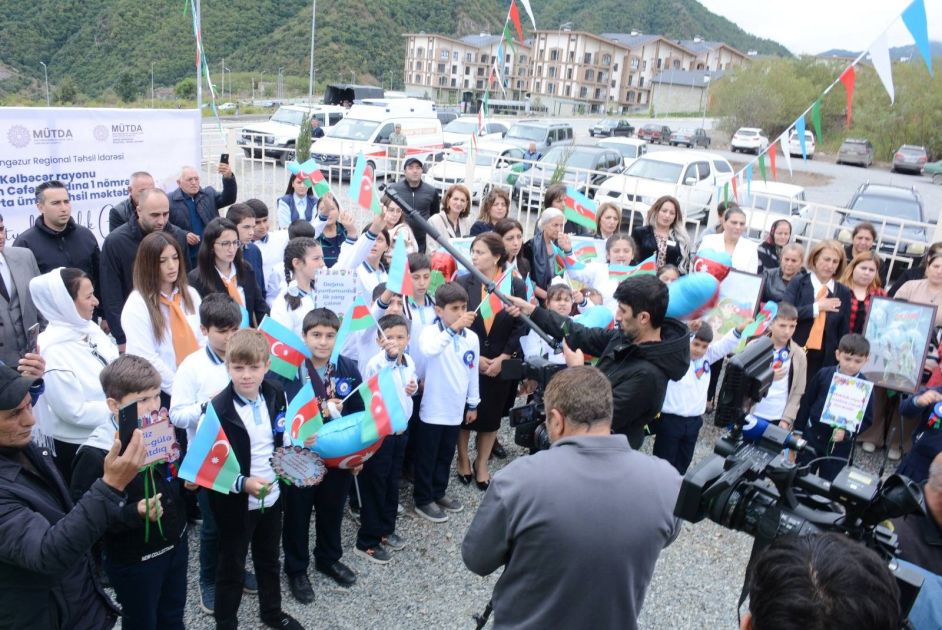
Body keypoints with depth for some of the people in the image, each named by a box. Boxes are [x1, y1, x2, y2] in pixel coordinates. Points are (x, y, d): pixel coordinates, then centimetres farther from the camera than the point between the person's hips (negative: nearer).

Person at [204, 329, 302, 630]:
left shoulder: (276, 394, -6)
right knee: (231, 567, 13)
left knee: (269, 559, 25)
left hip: (272, 495, 5)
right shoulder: (219, 410, -23)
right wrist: (243, 484, -30)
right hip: (236, 503, -5)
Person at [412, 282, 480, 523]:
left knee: (446, 456, 20)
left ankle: (438, 493, 38)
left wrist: (472, 404, 14)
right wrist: (453, 328, -47)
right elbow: (429, 350, -40)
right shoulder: (431, 332, -15)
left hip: (456, 409, 5)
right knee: (427, 457, 9)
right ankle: (423, 500, 24)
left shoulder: (472, 337, 1)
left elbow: (473, 372, 10)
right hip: (433, 409, -5)